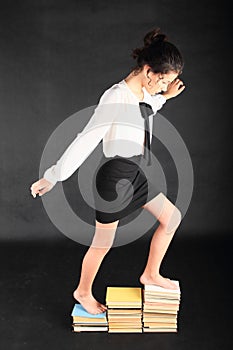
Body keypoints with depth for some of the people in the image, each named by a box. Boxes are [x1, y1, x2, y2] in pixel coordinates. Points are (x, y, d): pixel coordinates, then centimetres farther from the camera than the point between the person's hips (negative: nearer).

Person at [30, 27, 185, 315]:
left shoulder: (144, 92, 4)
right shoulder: (115, 97, -23)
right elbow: (85, 142, -24)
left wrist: (165, 96, 20)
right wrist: (51, 178, -21)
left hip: (135, 173, 9)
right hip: (115, 175, -9)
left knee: (172, 217, 11)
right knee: (103, 242, 7)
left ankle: (151, 274, 28)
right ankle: (83, 292, 32)